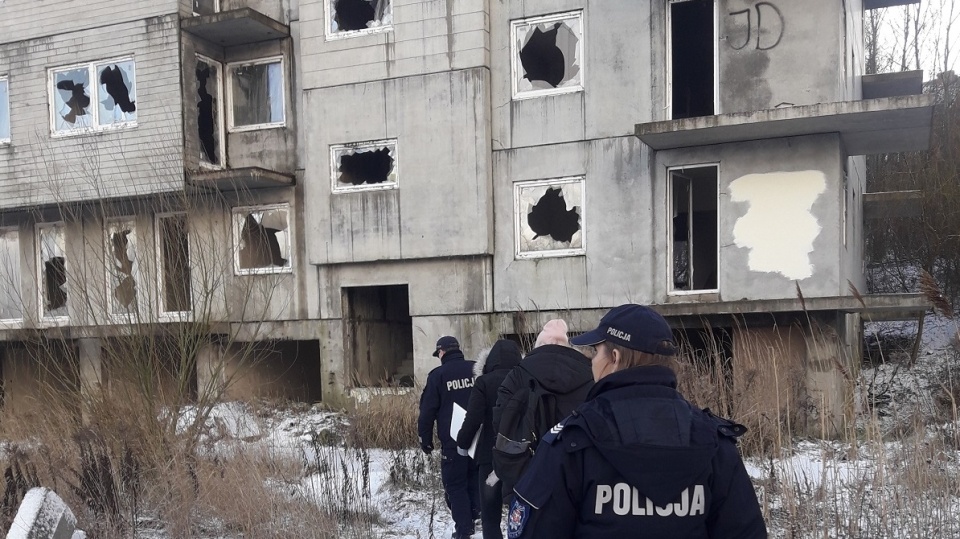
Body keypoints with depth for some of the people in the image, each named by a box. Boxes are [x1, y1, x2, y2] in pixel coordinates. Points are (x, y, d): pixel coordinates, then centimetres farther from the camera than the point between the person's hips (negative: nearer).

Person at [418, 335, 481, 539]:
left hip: (452, 440, -4)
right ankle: (474, 518, 20)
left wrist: (425, 439, 3)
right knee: (475, 480, 19)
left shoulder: (438, 375, -7)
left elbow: (428, 410, -7)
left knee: (455, 485, 4)